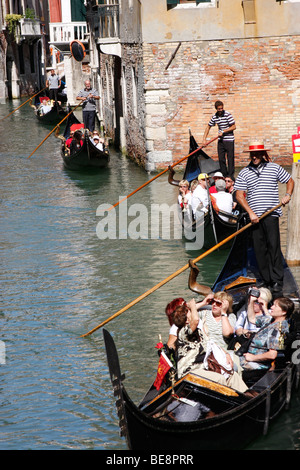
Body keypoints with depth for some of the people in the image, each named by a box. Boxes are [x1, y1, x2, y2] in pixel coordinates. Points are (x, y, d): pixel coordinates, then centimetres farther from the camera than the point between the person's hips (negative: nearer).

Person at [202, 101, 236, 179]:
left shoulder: (228, 115, -11)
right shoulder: (214, 117, 5)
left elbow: (234, 127, -11)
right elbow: (208, 127, 15)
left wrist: (223, 132, -14)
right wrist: (204, 139, 8)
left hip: (229, 140, -5)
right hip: (220, 140, 5)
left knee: (230, 158, -3)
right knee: (221, 158, 6)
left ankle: (231, 176, 0)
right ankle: (224, 175, 15)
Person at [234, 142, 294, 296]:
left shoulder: (274, 168, 7)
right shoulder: (244, 173, 7)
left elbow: (290, 180, 19)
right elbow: (239, 196, 3)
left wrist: (287, 195, 0)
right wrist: (251, 213, -8)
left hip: (271, 214, -2)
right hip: (254, 216, 2)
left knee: (274, 246, -10)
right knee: (259, 250, 2)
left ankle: (277, 283, -8)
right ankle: (266, 282, 9)